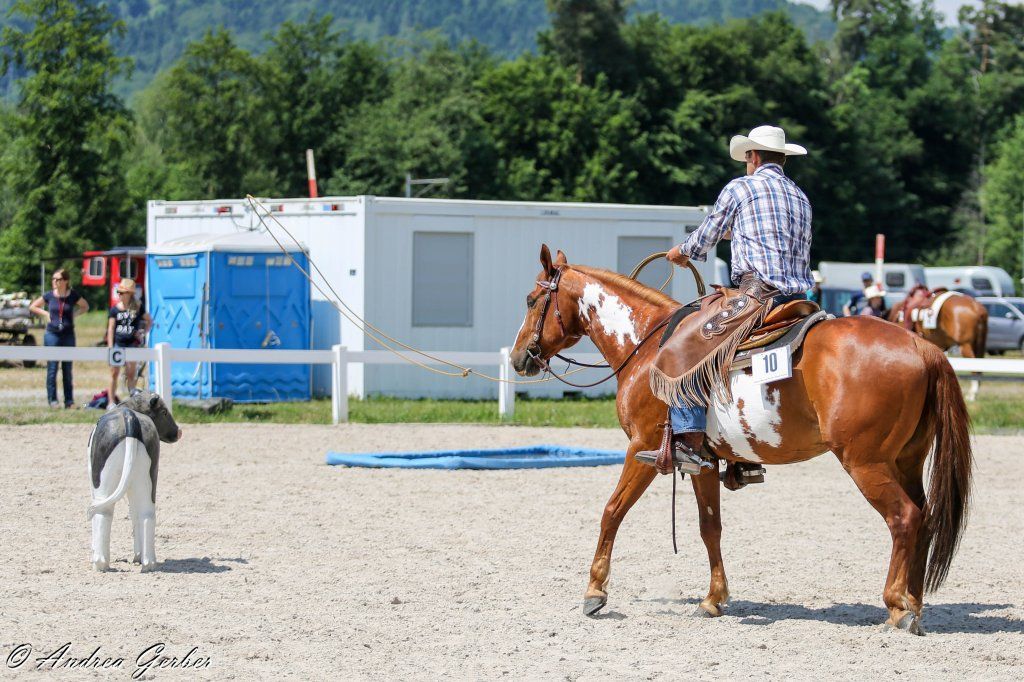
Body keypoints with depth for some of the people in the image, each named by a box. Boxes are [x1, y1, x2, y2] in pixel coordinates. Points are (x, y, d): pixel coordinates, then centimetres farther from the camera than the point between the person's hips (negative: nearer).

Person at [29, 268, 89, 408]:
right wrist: (46, 314, 0)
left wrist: (74, 314, 2)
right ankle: (52, 400, 5)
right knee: (52, 369, 0)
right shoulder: (49, 296, -1)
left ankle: (69, 400, 10)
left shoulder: (73, 295, -2)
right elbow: (33, 307, 12)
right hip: (52, 335, 0)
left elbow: (85, 306, 15)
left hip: (68, 335, 0)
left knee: (67, 370, 6)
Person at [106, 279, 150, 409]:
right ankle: (111, 402, 2)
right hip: (117, 344, 0)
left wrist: (143, 332, 0)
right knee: (114, 373, -1)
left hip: (132, 344, 0)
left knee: (131, 374, -1)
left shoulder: (137, 308, 2)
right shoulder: (115, 309, 2)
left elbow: (149, 321, 15)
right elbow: (111, 328, 0)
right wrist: (110, 347, -7)